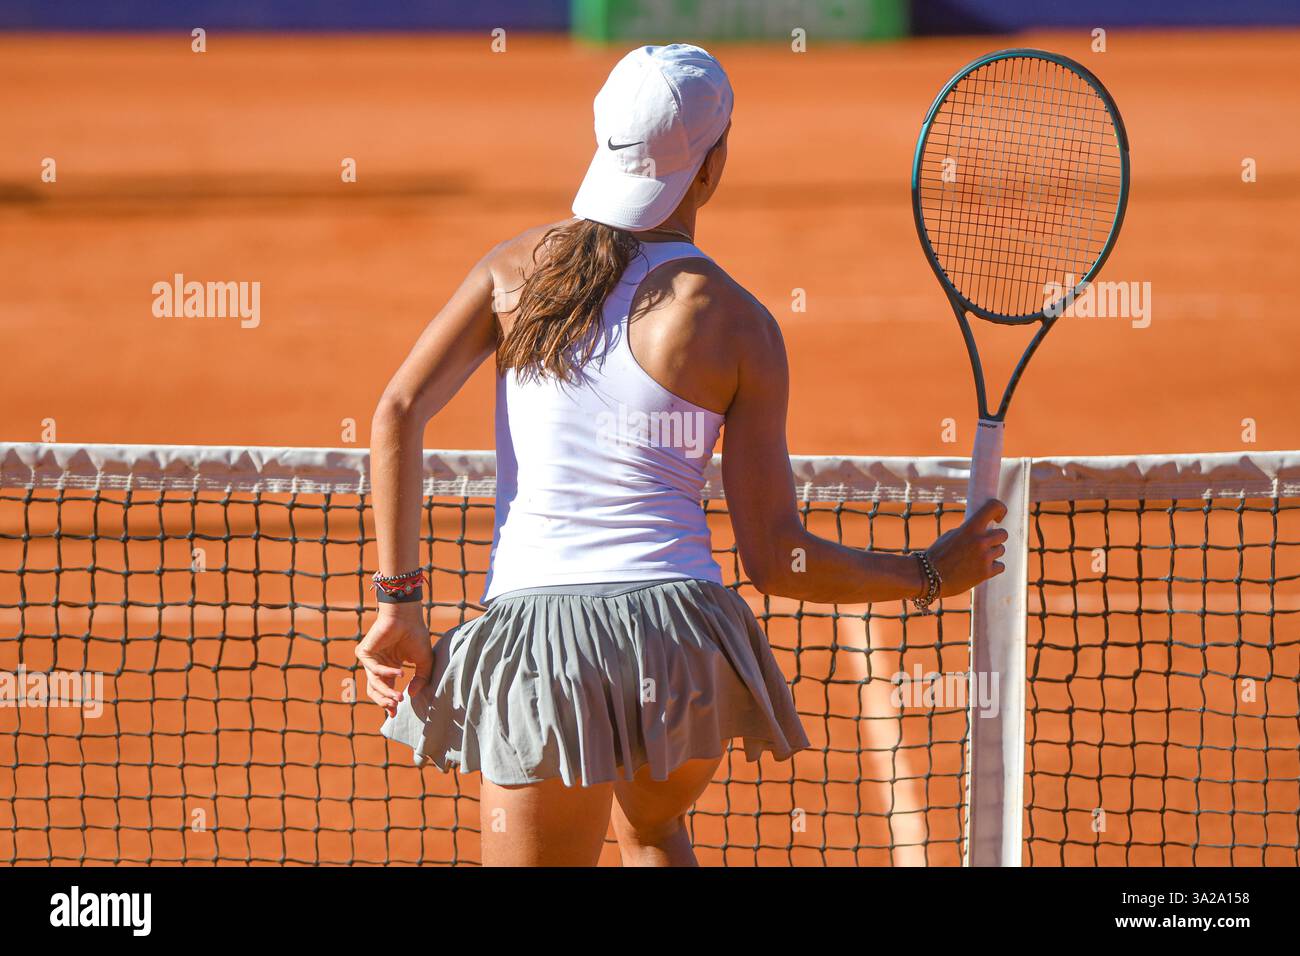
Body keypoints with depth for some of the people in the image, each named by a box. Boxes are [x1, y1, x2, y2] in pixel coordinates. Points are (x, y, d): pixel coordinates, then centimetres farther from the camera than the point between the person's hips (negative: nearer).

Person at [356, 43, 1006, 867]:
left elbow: (397, 415, -3)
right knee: (651, 828, 32)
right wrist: (933, 575, 10)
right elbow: (775, 559, -3)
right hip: (679, 634, 0)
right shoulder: (738, 327, -2)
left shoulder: (521, 265, 5)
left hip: (533, 639, 0)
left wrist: (400, 602, 0)